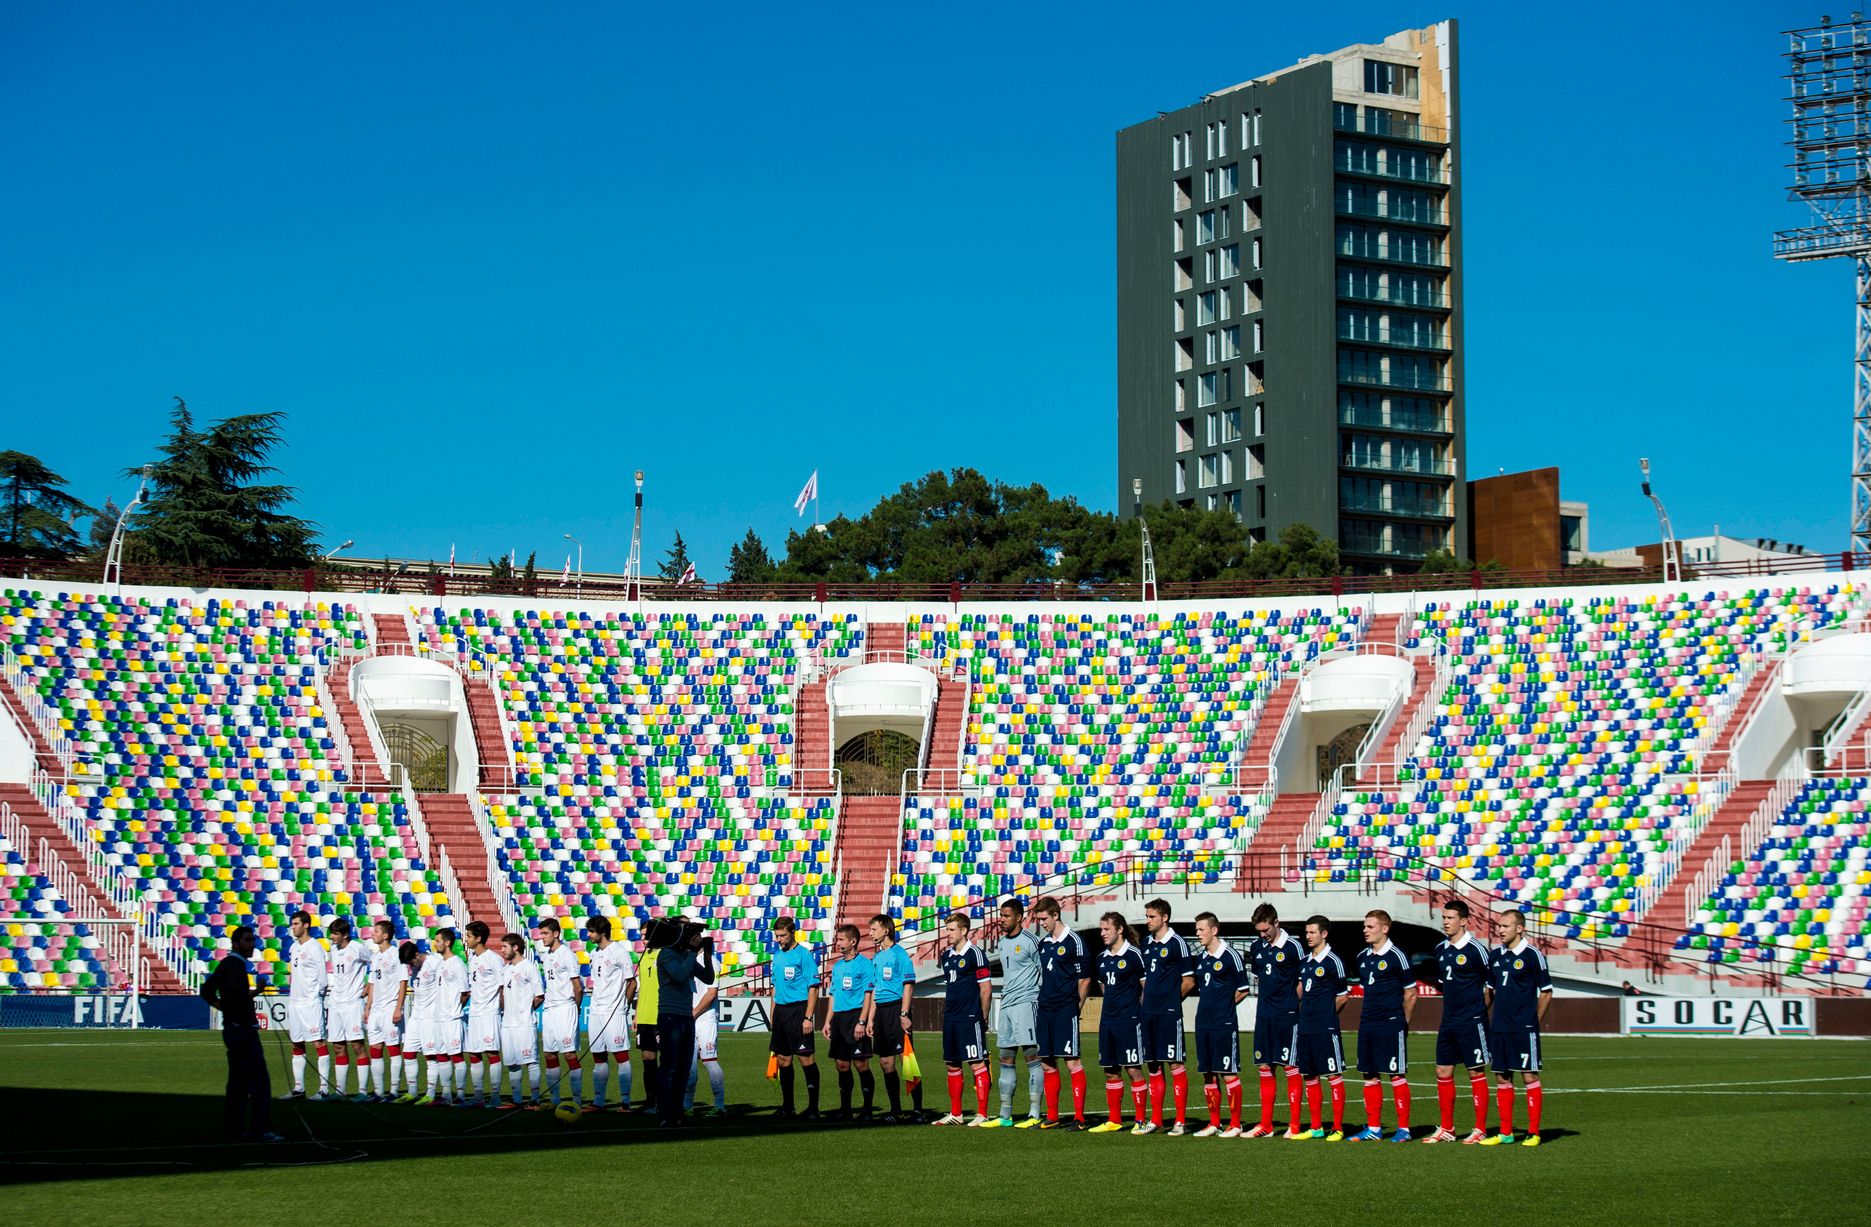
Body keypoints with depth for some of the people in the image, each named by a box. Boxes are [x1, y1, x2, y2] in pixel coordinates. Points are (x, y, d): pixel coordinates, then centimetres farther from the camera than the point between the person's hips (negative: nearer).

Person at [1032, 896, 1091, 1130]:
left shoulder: (1074, 942, -6)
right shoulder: (1044, 944, 15)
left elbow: (1084, 979, -6)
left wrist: (1077, 1007, -5)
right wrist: (1042, 1002, 14)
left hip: (1066, 1011, -8)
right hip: (1045, 1011, 8)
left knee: (1072, 1062, -8)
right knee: (1047, 1064, 9)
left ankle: (1079, 1117, -7)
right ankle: (1052, 1117, 15)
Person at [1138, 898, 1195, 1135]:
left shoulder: (1177, 943, -7)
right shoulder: (1147, 944, 15)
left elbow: (1189, 982, -6)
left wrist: (1170, 999, 1)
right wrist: (1147, 1001, 11)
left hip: (1169, 1015, -7)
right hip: (1149, 1014, 7)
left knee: (1175, 1065, -5)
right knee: (1153, 1066, 10)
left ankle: (1181, 1121, -2)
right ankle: (1155, 1120, 15)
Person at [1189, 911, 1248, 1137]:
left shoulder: (1230, 955, -7)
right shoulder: (1199, 957, 12)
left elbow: (1242, 990, -2)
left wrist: (1224, 1006, 1)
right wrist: (1208, 1005, 12)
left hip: (1225, 1024, -7)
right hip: (1203, 1023, 7)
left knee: (1228, 1073, -5)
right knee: (1208, 1074, 9)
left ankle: (1235, 1124, 1)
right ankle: (1214, 1123, 16)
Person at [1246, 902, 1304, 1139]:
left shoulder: (1293, 946, -8)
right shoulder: (1256, 947, 10)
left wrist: (1293, 1004, -3)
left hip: (1287, 1016, -6)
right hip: (1263, 1016, 6)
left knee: (1289, 1067, -4)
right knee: (1264, 1068, 8)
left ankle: (1295, 1125, 1)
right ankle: (1266, 1125, 14)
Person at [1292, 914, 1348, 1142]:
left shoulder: (1332, 962, -8)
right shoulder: (1305, 961, 13)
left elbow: (1342, 996, -3)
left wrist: (1326, 1015, 6)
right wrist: (1306, 1014, 15)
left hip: (1326, 1029, -8)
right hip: (1305, 1029, 8)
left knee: (1334, 1076, -3)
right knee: (1310, 1076, 10)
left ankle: (1338, 1128, -1)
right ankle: (1316, 1127, 17)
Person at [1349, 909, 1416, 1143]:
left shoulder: (1396, 956, -8)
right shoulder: (1362, 957, 12)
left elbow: (1410, 994, -4)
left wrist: (1401, 1022, 1)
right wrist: (1370, 1014, 17)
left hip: (1391, 1026, -7)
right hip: (1367, 1025, 7)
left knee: (1397, 1075, -3)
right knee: (1370, 1076, 9)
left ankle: (1403, 1128, 2)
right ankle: (1373, 1128, 15)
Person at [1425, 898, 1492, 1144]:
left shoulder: (1474, 949, -11)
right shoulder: (1441, 949, 10)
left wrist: (1479, 1009, 1)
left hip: (1472, 1022, -7)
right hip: (1448, 1021, 7)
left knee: (1476, 1072, -2)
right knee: (1443, 1073, 8)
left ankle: (1480, 1130, 3)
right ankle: (1446, 1129, 16)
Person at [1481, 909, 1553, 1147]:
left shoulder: (1532, 955, -7)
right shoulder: (1495, 955, 11)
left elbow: (1546, 992, -4)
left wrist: (1534, 1020, -3)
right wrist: (1489, 1020, 14)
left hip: (1524, 1029, -6)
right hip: (1499, 1028, 6)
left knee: (1529, 1076, -3)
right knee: (1502, 1078, 8)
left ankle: (1534, 1133, 1)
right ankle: (1506, 1132, 14)